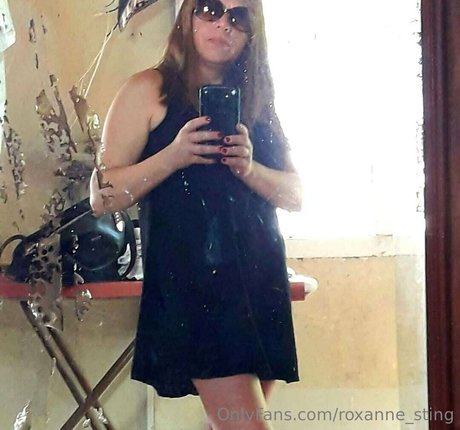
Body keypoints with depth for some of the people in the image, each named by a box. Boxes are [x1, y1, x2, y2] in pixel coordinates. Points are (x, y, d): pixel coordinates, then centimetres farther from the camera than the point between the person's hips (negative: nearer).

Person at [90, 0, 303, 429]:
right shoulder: (150, 89, 1)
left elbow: (296, 195, 10)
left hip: (261, 277, 5)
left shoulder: (257, 100, 15)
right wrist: (175, 154, -18)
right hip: (190, 279, -5)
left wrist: (248, 168, -10)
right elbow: (102, 196, -4)